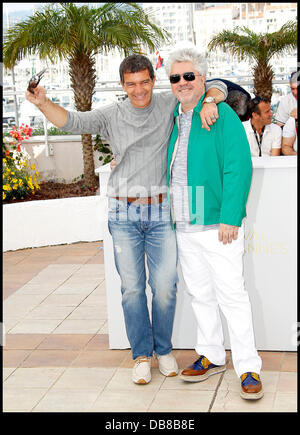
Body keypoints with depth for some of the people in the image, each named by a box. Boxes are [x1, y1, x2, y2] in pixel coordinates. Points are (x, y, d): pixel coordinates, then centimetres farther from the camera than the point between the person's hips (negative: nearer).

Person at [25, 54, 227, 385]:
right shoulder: (112, 116, 1)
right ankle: (141, 354, 19)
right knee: (132, 287, 4)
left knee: (165, 286, 2)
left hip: (162, 212, 0)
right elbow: (73, 121, -10)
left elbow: (216, 86, 3)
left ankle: (163, 350, 23)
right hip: (124, 214, 0)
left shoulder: (170, 104, 1)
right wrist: (43, 103, -28)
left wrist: (209, 101, -20)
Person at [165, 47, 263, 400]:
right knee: (199, 293, 14)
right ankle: (212, 357, 28)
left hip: (217, 225, -7)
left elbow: (238, 168, -15)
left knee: (231, 294, -4)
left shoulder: (222, 114, -9)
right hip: (184, 226, 7)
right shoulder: (172, 118, 13)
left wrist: (230, 218, -20)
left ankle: (248, 368, 5)